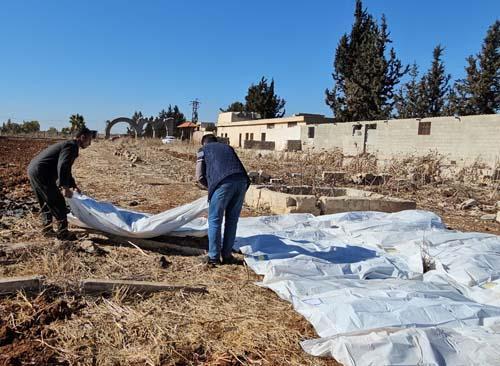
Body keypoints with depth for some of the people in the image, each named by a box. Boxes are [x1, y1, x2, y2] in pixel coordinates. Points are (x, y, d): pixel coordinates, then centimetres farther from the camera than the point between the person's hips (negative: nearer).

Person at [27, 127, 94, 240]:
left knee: (46, 203, 21)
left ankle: (47, 229, 29)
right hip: (41, 172, -11)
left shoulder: (68, 145, 22)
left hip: (32, 169, 11)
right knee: (58, 203, -3)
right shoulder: (71, 146, -10)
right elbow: (62, 166, -25)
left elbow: (66, 168, 32)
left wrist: (73, 186, 34)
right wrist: (65, 187, -26)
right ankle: (62, 233, 3)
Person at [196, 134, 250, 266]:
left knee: (215, 220, 7)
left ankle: (213, 257, 10)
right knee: (232, 221, 14)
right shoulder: (228, 147, 35)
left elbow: (200, 177, 15)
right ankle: (227, 255, 21)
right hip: (242, 182, 5)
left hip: (223, 183, -4)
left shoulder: (203, 150, 23)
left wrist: (210, 186, 32)